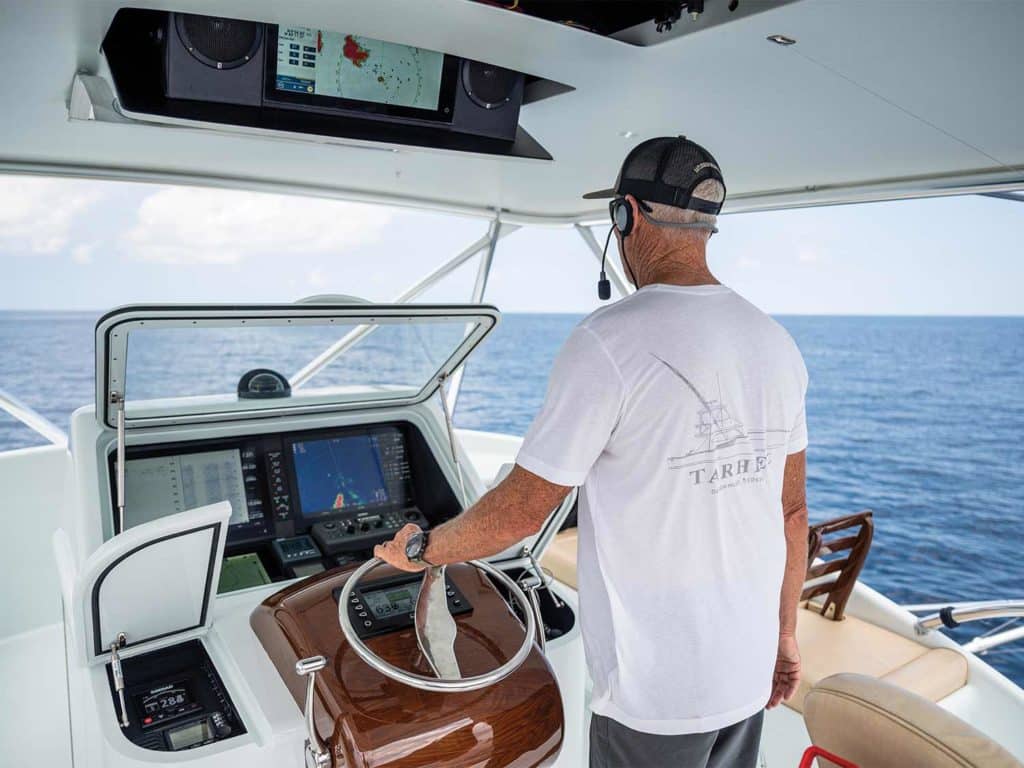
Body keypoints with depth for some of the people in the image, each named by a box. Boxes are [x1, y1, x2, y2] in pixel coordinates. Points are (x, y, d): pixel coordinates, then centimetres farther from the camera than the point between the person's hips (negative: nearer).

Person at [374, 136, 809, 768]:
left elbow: (522, 509, -17)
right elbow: (792, 510, 6)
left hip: (655, 694, -6)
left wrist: (421, 548, 1)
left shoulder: (611, 341, -22)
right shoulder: (777, 342, 0)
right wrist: (785, 634, 18)